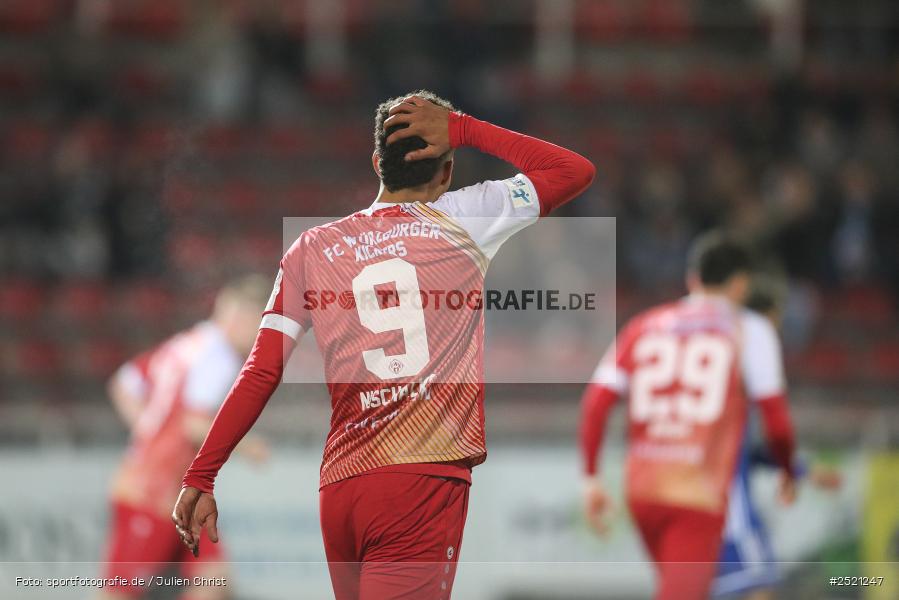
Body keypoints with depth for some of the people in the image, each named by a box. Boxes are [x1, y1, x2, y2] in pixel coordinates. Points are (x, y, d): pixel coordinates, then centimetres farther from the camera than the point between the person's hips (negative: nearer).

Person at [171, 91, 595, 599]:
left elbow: (261, 374, 4)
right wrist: (463, 129, 11)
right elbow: (577, 171, 13)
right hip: (425, 481, -4)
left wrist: (201, 478, 7)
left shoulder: (313, 248, 11)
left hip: (339, 486, 4)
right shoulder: (463, 219, 3)